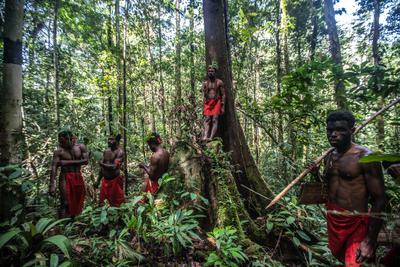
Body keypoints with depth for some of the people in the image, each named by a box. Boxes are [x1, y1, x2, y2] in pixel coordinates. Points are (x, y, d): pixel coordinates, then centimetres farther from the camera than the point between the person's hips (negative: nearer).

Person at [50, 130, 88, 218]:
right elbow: (54, 168, -15)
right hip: (65, 178, -3)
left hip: (78, 177, 3)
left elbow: (86, 161, -10)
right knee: (65, 203, -9)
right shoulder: (58, 151, -7)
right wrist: (52, 185, -24)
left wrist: (68, 162, -15)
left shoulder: (81, 147, 0)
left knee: (77, 203, 11)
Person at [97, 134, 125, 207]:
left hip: (115, 180, -6)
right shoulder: (106, 151, 8)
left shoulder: (119, 152, -14)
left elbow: (114, 167, -25)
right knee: (102, 202, 14)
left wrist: (102, 164, -14)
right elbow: (102, 167, 15)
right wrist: (98, 180, 15)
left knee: (116, 204, 5)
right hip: (105, 180, 7)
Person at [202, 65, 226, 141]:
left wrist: (223, 106, -7)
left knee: (215, 120, -14)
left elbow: (223, 95, 2)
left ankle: (211, 137, -24)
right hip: (208, 103, 3)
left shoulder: (219, 82, 5)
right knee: (207, 119, -10)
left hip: (217, 103, -3)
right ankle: (205, 136, -23)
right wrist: (203, 107, 6)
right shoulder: (205, 83, 13)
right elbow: (204, 96, 13)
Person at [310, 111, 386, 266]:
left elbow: (379, 200, -16)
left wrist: (370, 240, -18)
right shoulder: (329, 157, 4)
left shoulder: (364, 157, -16)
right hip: (332, 221, 7)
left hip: (356, 225, -7)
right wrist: (317, 174, -4)